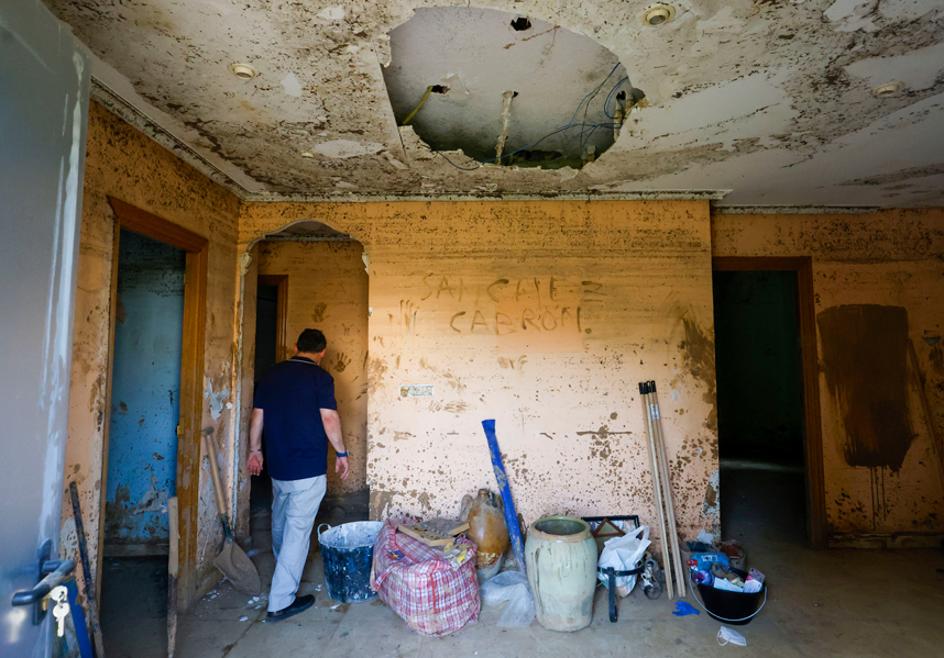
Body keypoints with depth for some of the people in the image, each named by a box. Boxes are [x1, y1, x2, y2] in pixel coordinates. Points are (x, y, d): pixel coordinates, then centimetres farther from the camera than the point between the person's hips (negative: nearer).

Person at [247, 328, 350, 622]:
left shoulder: (270, 375, 5)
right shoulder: (320, 377, -12)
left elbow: (257, 415, 7)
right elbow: (329, 419, -16)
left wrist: (255, 450, 18)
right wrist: (342, 454, -5)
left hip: (277, 464, 7)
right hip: (308, 467, -7)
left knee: (281, 520, 27)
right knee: (298, 529, 0)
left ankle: (284, 572, 51)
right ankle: (281, 602, 6)